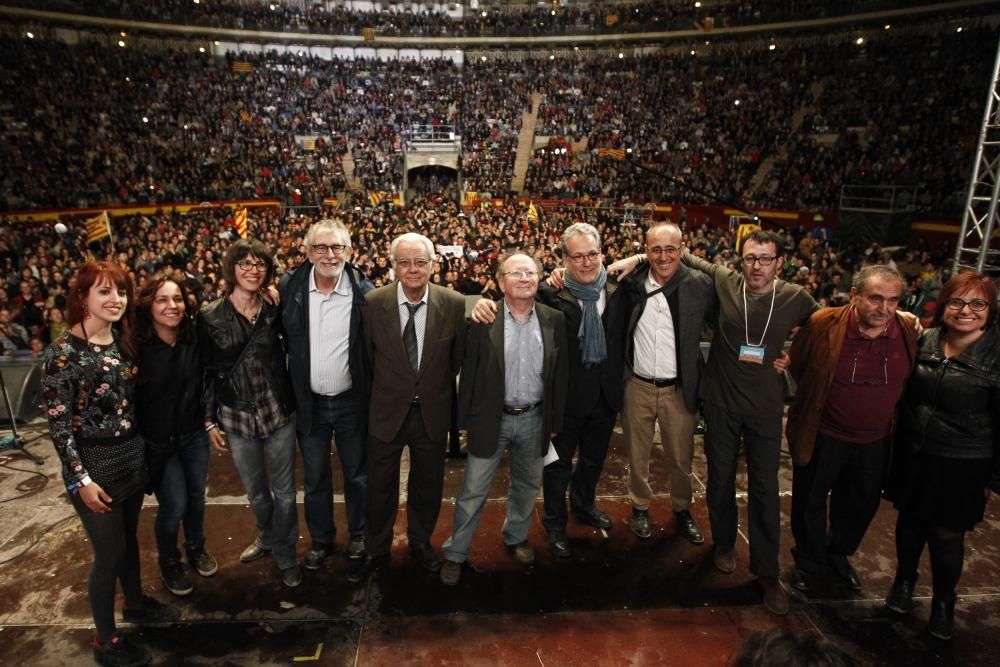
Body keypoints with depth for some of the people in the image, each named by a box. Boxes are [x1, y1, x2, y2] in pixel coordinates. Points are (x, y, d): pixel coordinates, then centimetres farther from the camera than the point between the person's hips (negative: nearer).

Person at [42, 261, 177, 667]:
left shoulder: (123, 341, 3)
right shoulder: (63, 352, -17)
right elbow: (58, 424, -16)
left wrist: (139, 449, 11)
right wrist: (80, 480, -16)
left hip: (133, 455, 6)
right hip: (93, 463, -6)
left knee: (128, 536, 22)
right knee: (109, 552, 5)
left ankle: (135, 603, 44)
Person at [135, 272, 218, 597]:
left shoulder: (194, 339, -7)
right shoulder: (136, 347, -18)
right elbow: (128, 398, -13)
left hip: (193, 433, 4)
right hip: (157, 441, -4)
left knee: (196, 496, 15)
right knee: (174, 505, 2)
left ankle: (196, 548, 41)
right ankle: (169, 564, 29)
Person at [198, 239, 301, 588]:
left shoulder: (275, 311, -3)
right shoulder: (210, 316, -5)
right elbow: (206, 372, -1)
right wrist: (209, 421, 0)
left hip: (279, 412, 0)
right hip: (237, 417, 1)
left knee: (284, 490, 9)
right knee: (255, 491, 19)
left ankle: (286, 553, 31)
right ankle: (268, 536, 47)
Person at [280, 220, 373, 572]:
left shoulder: (363, 290, -11)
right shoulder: (290, 287, -6)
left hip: (351, 401, -1)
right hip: (308, 402, 2)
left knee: (357, 473, 16)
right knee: (314, 477, 17)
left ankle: (358, 533, 39)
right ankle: (320, 539, 38)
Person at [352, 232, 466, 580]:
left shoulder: (454, 304, -12)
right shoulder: (373, 303, -13)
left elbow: (459, 357, 1)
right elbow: (365, 356, 0)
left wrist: (438, 389, 6)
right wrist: (384, 390, 5)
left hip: (433, 412, 1)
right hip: (387, 411, 0)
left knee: (428, 486, 19)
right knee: (380, 487, 16)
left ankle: (420, 542, 45)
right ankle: (376, 549, 40)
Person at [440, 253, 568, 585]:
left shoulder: (554, 320, -2)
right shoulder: (483, 318, -10)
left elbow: (560, 374, 3)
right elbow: (469, 372, -6)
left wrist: (554, 421, 5)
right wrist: (466, 420, -5)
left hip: (534, 418, 3)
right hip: (490, 417, -3)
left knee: (527, 485, 21)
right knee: (473, 491, 7)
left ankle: (516, 536, 45)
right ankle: (455, 553, 26)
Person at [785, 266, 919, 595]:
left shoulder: (910, 330, -12)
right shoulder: (823, 324, -22)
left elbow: (913, 380, 7)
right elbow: (796, 365, -4)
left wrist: (882, 408, 7)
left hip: (875, 441, 4)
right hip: (822, 436, -3)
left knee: (861, 506, 23)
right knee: (810, 504, 14)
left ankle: (838, 556, 50)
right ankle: (810, 563, 39)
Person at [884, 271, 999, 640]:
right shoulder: (925, 340, -2)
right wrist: (900, 440, 13)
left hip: (961, 466, -3)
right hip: (913, 454, 3)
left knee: (947, 534, 10)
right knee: (910, 520, 18)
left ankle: (944, 602, 34)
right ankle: (904, 581, 41)